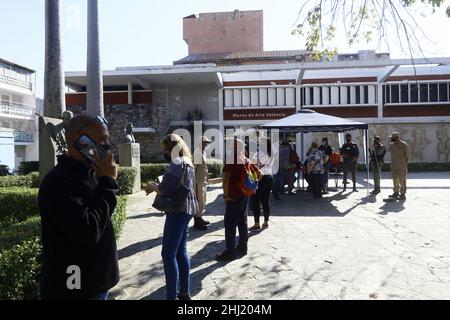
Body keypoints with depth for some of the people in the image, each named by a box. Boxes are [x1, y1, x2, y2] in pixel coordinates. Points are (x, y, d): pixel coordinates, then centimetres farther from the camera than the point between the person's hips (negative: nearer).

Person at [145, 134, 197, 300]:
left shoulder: (177, 162, -16)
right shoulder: (187, 162, 15)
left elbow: (165, 190, -20)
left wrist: (153, 186, -1)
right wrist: (158, 186, 9)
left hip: (178, 211, -10)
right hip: (186, 210, 10)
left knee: (169, 254, -3)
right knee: (181, 251, 15)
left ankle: (172, 296, 5)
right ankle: (184, 292, 24)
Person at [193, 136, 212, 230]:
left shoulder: (204, 152, 12)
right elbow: (193, 169, -20)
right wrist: (194, 183, -21)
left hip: (204, 181, 9)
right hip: (198, 181, -9)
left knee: (202, 200, 17)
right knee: (198, 201, -4)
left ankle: (200, 218, 29)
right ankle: (197, 222, 3)